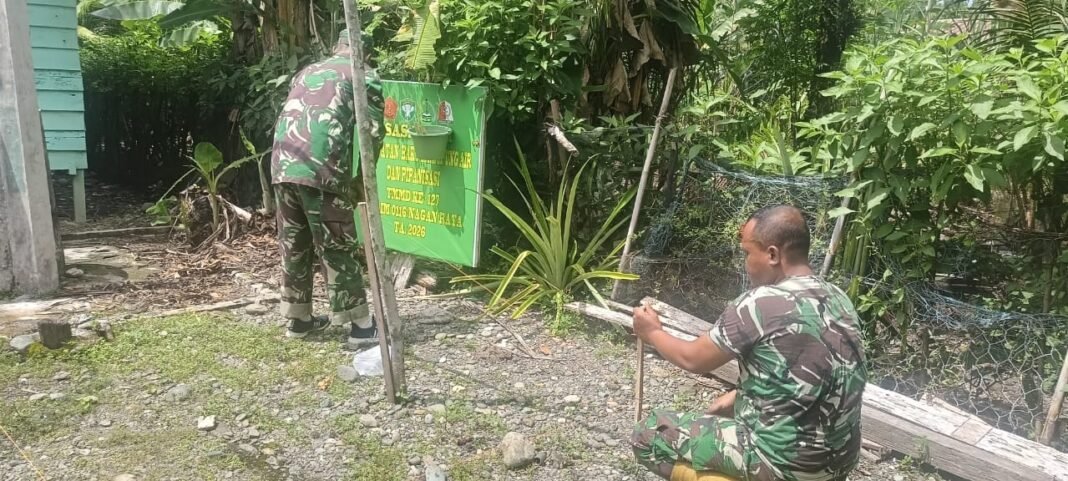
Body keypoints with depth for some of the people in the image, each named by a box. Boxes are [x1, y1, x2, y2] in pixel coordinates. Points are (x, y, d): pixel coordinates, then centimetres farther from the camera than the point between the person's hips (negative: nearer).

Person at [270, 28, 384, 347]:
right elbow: (374, 133, 2)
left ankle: (298, 319, 28)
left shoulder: (306, 72, 28)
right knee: (338, 250, 0)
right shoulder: (365, 76, 10)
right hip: (320, 171, -6)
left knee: (294, 247, 16)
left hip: (282, 167, 6)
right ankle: (361, 327, 6)